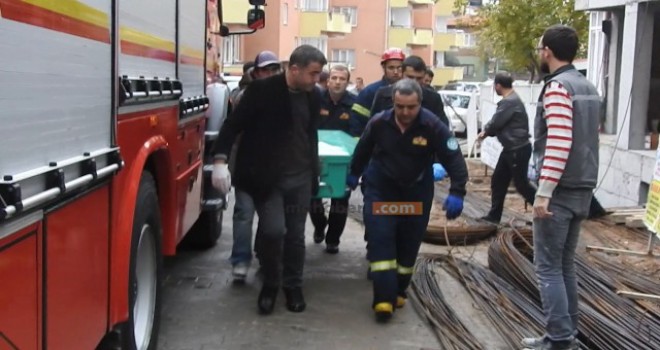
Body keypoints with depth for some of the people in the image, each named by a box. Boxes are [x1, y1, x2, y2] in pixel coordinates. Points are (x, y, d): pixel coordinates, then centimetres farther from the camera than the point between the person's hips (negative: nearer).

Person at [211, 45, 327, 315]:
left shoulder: (313, 96, 5)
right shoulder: (261, 90, -11)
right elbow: (234, 124, -9)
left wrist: (314, 172, 18)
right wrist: (220, 160, -19)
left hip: (299, 176, 5)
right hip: (266, 176, -4)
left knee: (295, 234, 8)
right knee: (273, 230, -14)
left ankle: (293, 286, 27)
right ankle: (270, 284, 11)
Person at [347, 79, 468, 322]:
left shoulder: (433, 126, -20)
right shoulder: (378, 123, -15)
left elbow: (454, 158, -20)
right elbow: (363, 150, 5)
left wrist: (457, 192, -31)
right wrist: (354, 174, 18)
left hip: (417, 192, 1)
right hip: (381, 189, 0)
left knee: (409, 244, 9)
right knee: (380, 240, -12)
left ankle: (398, 291, 27)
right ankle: (384, 298, -14)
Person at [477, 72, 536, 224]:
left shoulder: (510, 102, -21)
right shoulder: (509, 100, 12)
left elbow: (496, 122, -18)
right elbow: (499, 122, 16)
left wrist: (485, 131, 2)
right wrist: (487, 131, 0)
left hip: (519, 149, -10)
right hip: (510, 149, 10)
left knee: (521, 184, -2)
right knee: (498, 181, 12)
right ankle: (494, 215, 19)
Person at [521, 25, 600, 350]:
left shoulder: (557, 87, -15)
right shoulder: (587, 87, 14)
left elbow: (559, 143, -24)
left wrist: (543, 192, -23)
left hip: (559, 190, -9)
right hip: (581, 189, 9)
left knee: (548, 267, -3)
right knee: (564, 264, 15)